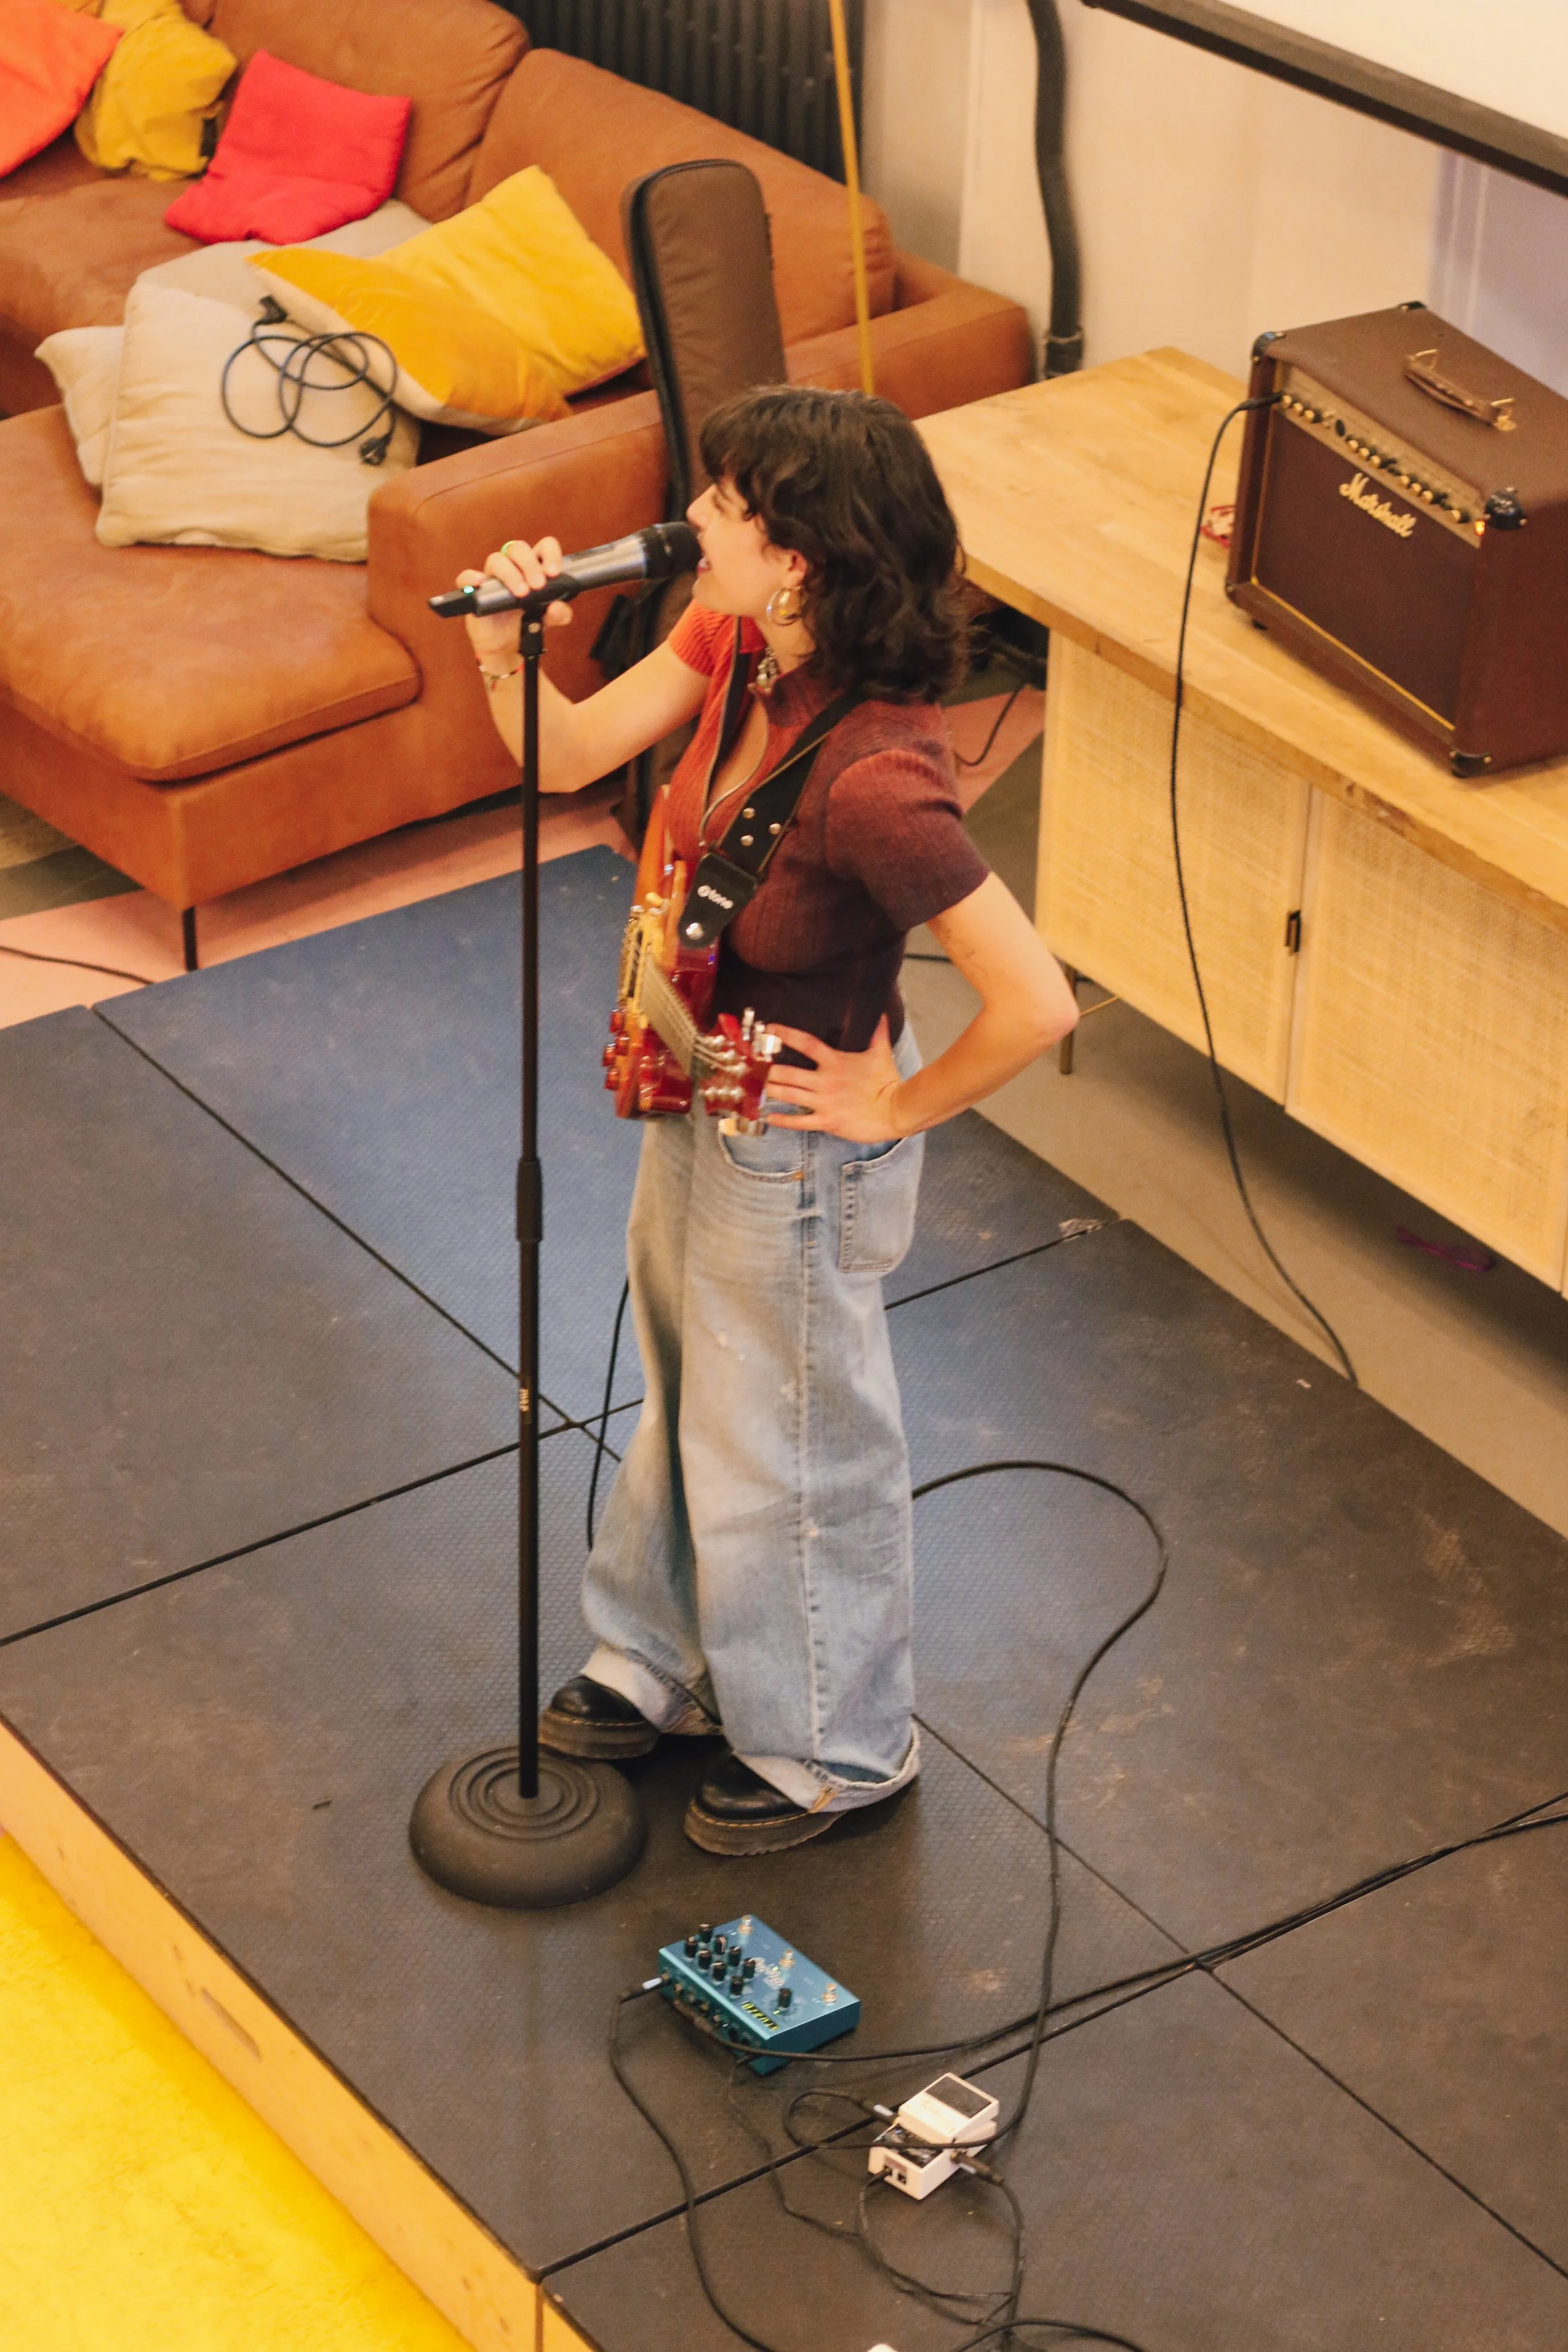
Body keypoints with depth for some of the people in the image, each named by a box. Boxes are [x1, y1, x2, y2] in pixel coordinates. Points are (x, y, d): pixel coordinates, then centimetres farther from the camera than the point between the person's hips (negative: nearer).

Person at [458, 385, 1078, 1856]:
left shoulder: (873, 779, -37)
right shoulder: (735, 640, -13)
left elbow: (1035, 1004, -36)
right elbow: (571, 755, -4)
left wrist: (898, 1109, -20)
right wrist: (505, 654, -24)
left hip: (801, 1148, -8)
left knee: (790, 1449, 16)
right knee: (691, 1399, 30)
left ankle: (830, 1746, 41)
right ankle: (669, 1662, 55)